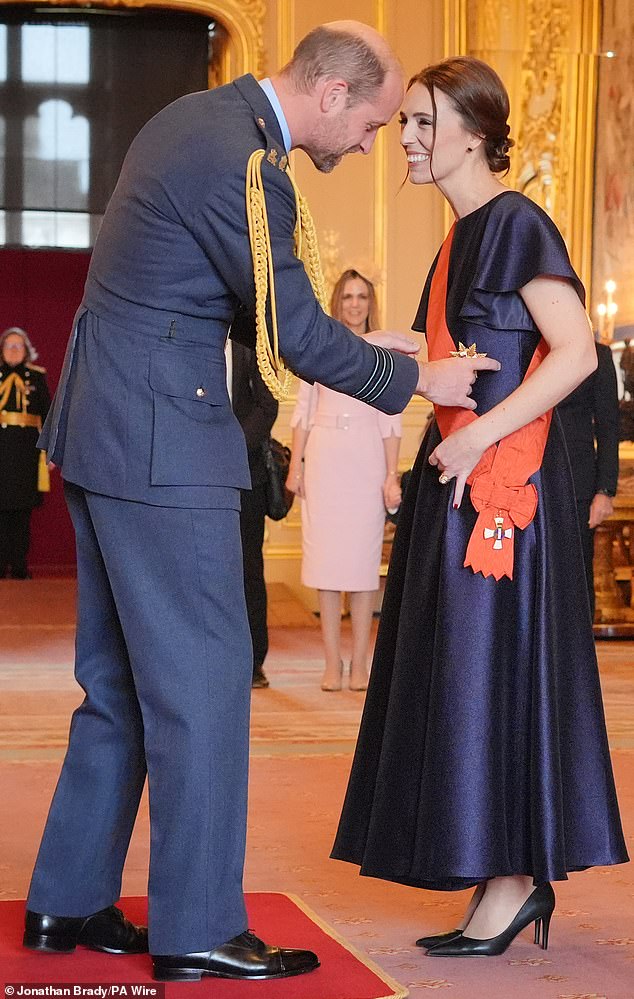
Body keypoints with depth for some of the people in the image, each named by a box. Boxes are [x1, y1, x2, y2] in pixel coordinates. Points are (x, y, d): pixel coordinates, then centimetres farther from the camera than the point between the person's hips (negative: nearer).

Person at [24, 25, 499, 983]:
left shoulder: (202, 118, 13)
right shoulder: (241, 161, -19)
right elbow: (295, 332, -15)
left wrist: (354, 345, 15)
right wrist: (416, 379, -1)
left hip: (107, 431, 10)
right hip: (159, 444, -10)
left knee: (122, 678, 15)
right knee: (204, 678, -2)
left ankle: (70, 901, 24)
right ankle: (196, 930, 6)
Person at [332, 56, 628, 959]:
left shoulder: (517, 224, -10)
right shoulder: (460, 239, 17)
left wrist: (478, 438, -20)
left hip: (502, 481, -9)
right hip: (456, 482, 9)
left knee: (492, 669, -6)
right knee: (462, 673, 9)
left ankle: (511, 882, 1)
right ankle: (518, 878, 15)